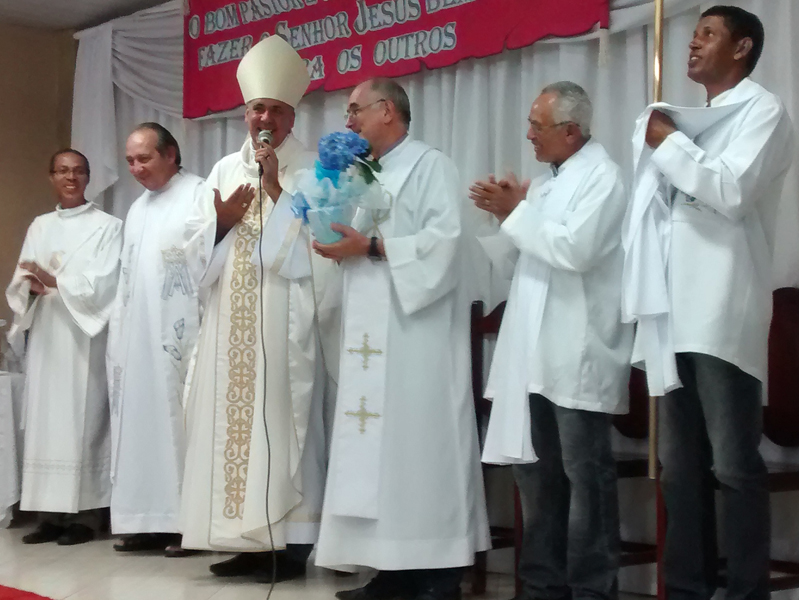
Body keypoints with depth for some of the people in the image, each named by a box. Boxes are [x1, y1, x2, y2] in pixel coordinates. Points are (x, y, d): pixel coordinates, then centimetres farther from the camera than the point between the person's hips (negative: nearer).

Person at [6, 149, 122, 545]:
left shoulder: (107, 226, 1)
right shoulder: (39, 227, 16)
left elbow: (103, 284, -9)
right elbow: (18, 284, 11)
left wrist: (54, 280, -15)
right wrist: (31, 286, -11)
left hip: (83, 339, -5)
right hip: (45, 337, 5)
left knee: (81, 421, -6)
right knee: (45, 420, 2)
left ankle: (85, 515, -2)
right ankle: (50, 513, 6)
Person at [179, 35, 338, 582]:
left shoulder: (312, 169, 2)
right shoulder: (225, 169, 17)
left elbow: (314, 239, -9)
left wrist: (276, 189, -12)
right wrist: (222, 222, -5)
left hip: (283, 320, -5)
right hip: (231, 319, 5)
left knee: (282, 421, -7)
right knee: (233, 419, 4)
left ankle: (291, 542, -2)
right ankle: (249, 540, 11)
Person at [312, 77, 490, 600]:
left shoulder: (431, 166, -3)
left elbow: (443, 240, -16)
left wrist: (369, 248, -17)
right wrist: (338, 245, 2)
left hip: (417, 329, -8)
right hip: (371, 332, 8)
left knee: (421, 441, -8)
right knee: (378, 444, 4)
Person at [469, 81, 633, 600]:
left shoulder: (602, 176, -8)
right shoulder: (551, 181, 18)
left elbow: (574, 249, -21)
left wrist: (516, 212, -11)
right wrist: (507, 214, 5)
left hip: (578, 355, -9)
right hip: (536, 351, 9)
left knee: (584, 474, -3)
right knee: (536, 469, 12)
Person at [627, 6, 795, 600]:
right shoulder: (691, 121, 22)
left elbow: (732, 192, -14)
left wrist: (668, 144, -6)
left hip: (722, 314, -7)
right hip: (676, 312, 7)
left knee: (733, 465, -6)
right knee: (680, 466, 9)